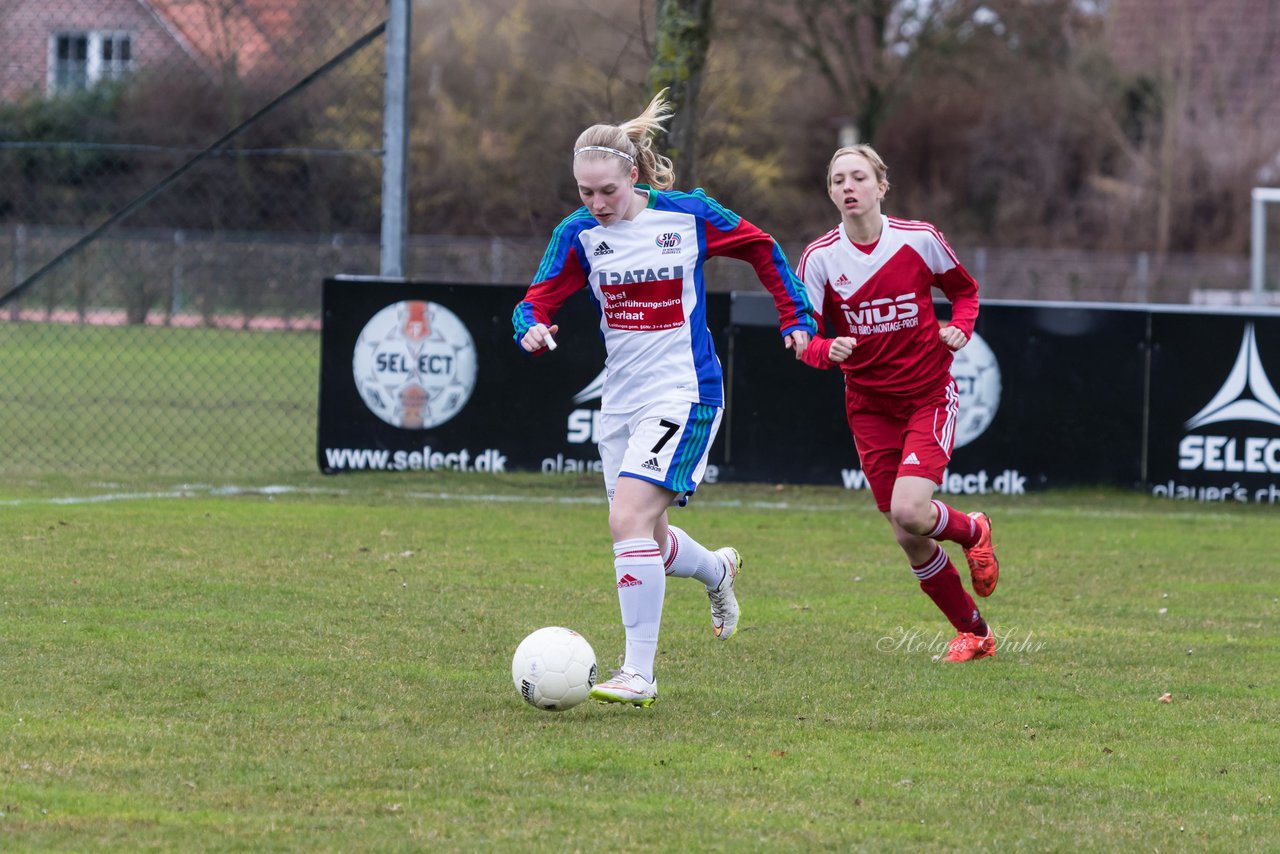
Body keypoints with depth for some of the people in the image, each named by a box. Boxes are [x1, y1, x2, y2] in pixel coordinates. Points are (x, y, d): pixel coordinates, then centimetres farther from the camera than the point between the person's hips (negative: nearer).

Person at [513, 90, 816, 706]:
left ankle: (639, 674, -18)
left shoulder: (689, 215, -8)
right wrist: (531, 329, -27)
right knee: (647, 541, 14)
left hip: (684, 395, -5)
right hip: (621, 400, 5)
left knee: (628, 521, -22)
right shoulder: (579, 233, -1)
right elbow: (537, 301, -4)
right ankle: (718, 569, 50)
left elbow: (760, 250, 7)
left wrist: (797, 318, 6)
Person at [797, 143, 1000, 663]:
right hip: (869, 405, 2)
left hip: (929, 395, -2)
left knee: (909, 512, -23)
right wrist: (827, 350, -27)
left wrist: (960, 328, -9)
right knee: (911, 542, 2)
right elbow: (805, 337, -5)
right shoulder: (820, 258, -6)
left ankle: (972, 530, 12)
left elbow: (965, 290, 11)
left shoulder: (919, 240, -7)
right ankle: (974, 632, 22)